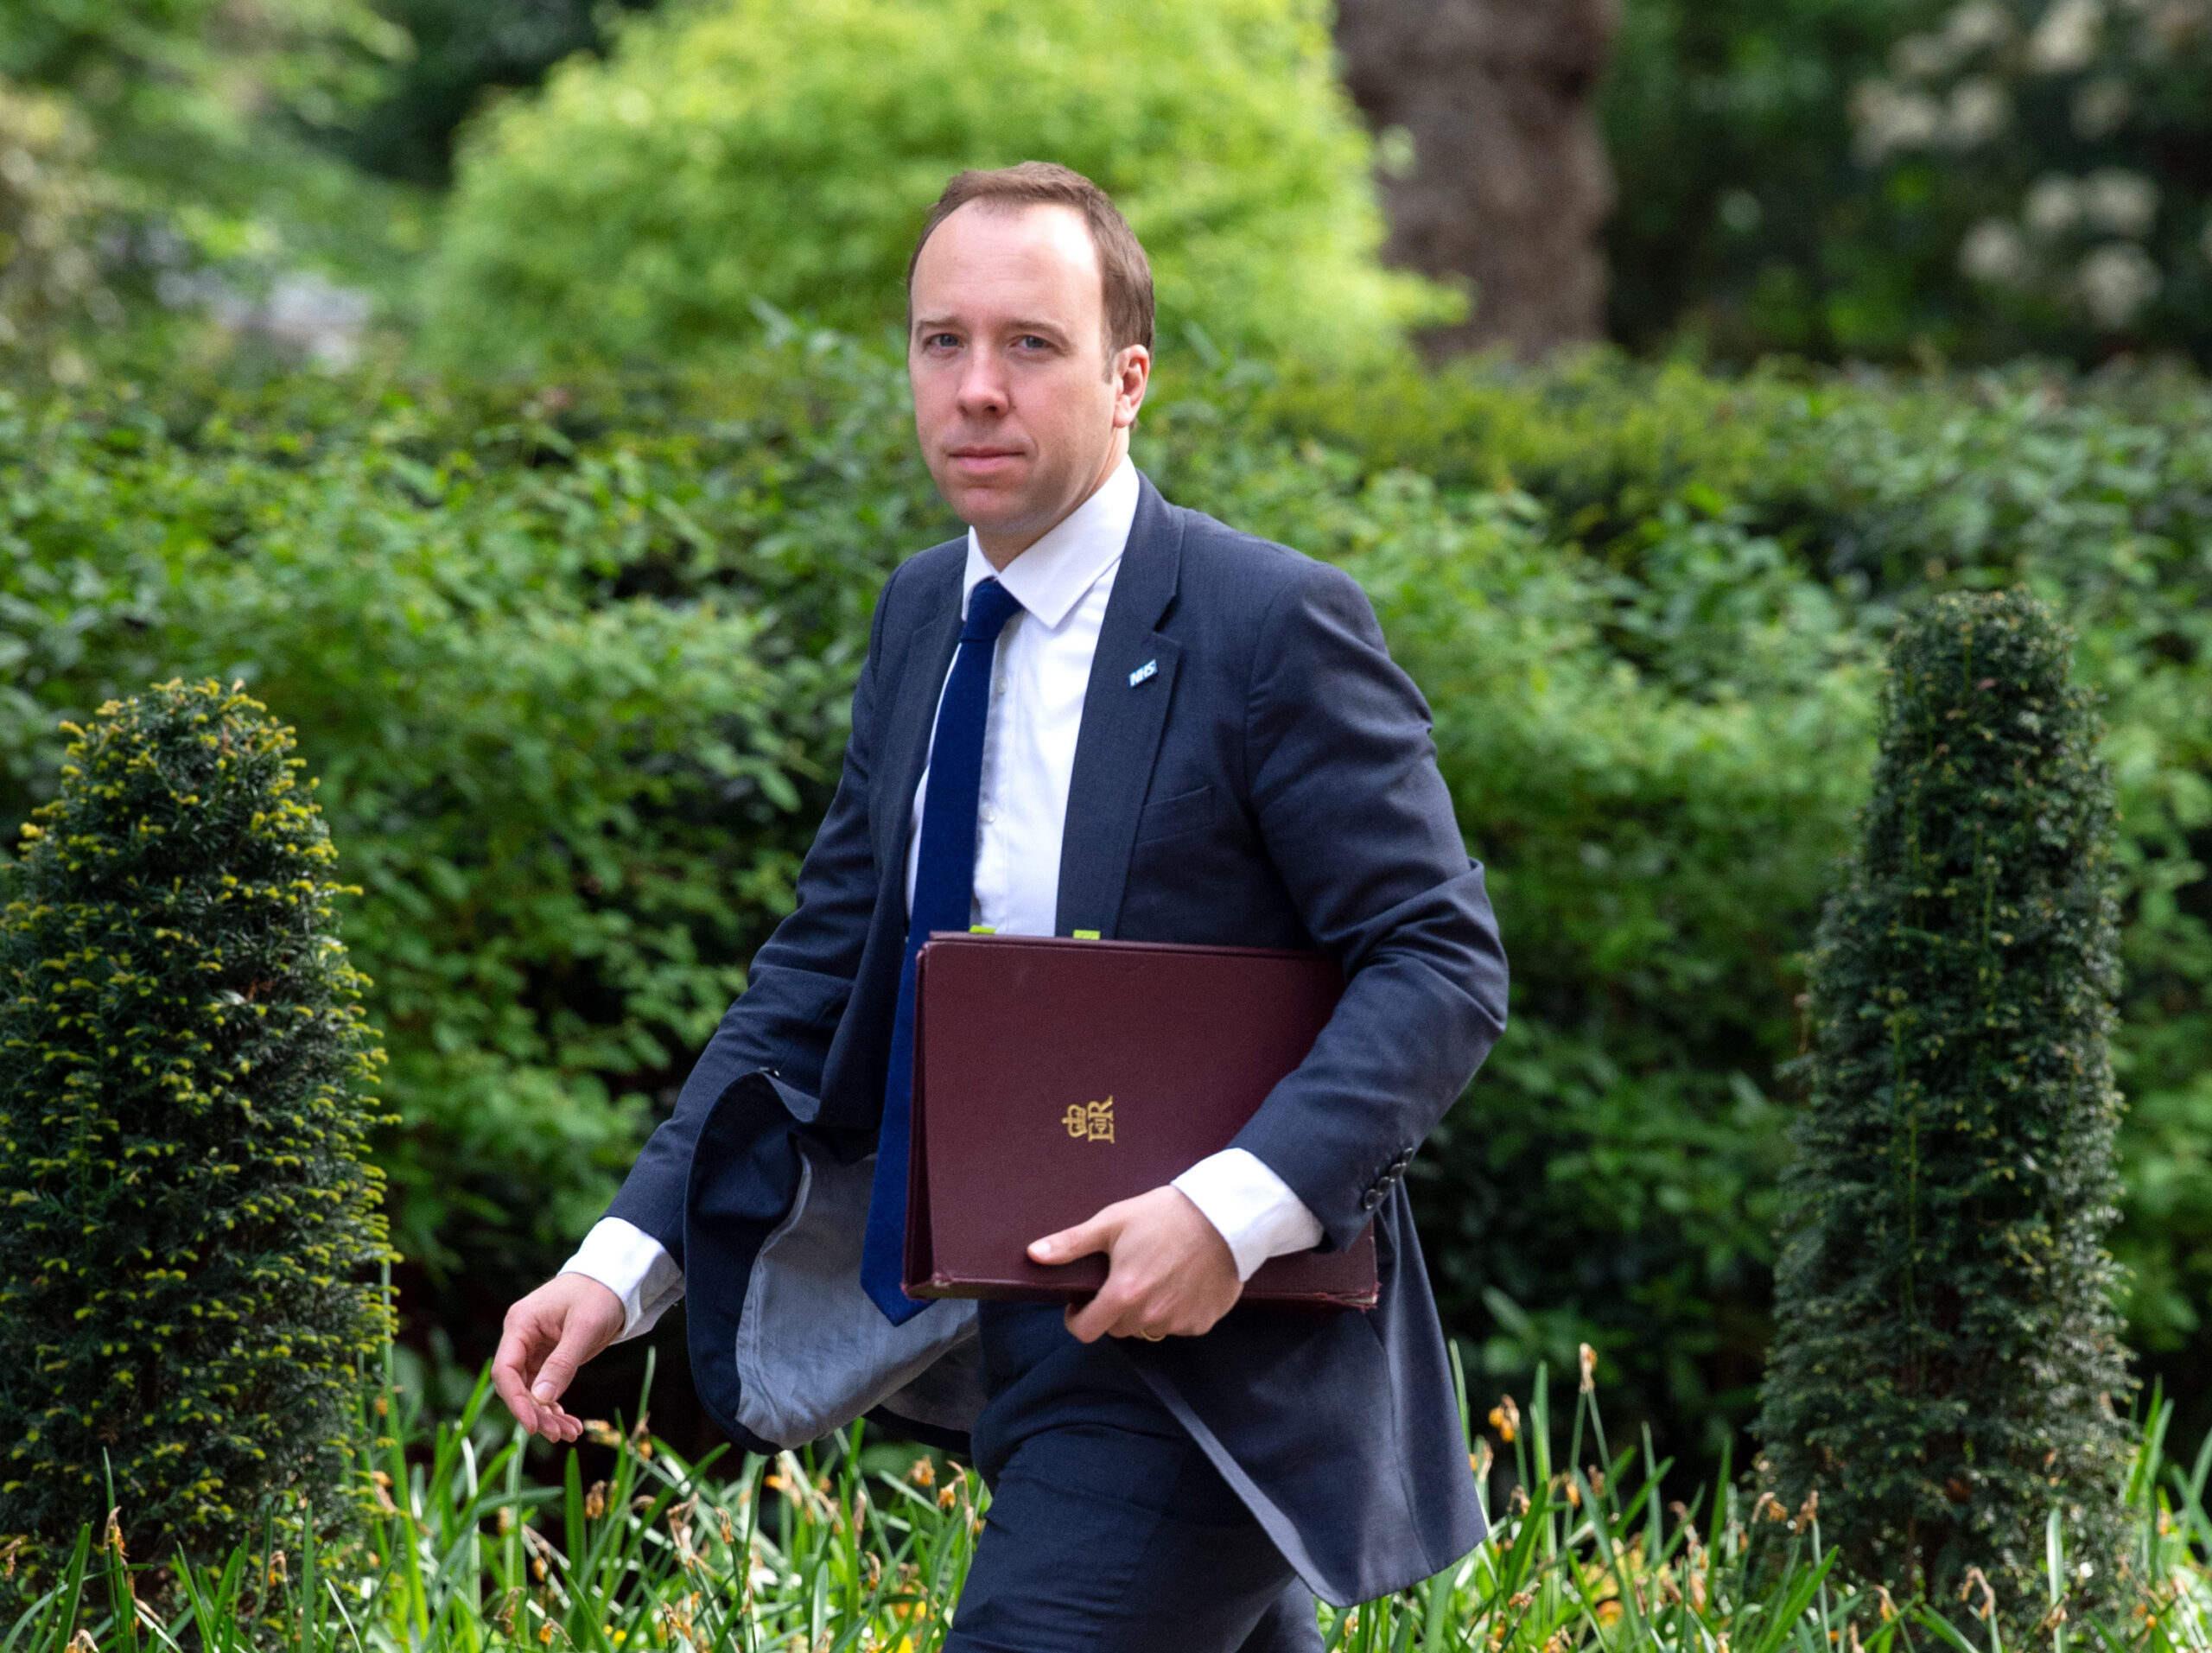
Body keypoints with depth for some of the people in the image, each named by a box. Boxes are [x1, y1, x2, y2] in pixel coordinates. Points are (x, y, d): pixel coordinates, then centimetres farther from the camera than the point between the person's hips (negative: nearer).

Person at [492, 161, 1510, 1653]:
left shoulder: (1272, 624, -13)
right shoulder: (923, 617, 9)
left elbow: (1441, 965, -15)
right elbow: (825, 966, 12)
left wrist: (1238, 1208, -29)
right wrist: (625, 1261, 1)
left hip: (1207, 1349, -8)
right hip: (1021, 1333, 8)